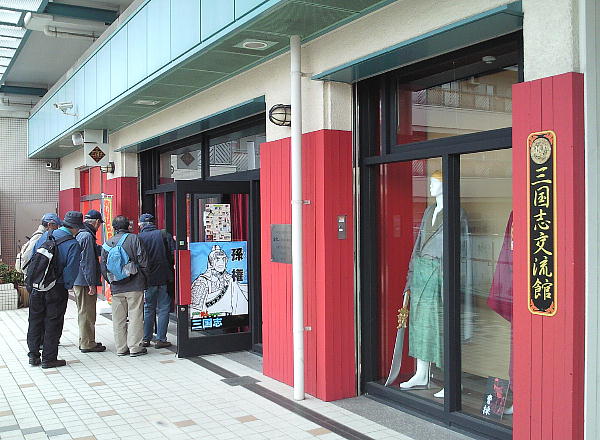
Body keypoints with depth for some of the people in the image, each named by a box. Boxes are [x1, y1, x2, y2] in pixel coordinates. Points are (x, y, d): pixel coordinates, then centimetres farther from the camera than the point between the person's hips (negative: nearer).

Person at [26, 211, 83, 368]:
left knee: (35, 321, 15)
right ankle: (49, 359, 11)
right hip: (57, 289, -5)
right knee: (52, 323, 6)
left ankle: (33, 355, 22)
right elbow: (71, 270, -17)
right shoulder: (73, 245, -14)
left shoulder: (45, 236, 4)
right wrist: (68, 286, -1)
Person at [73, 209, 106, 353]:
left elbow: (97, 250, 25)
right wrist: (92, 284, -19)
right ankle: (87, 344, 3)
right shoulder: (87, 236, -17)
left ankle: (85, 341, 27)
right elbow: (88, 262, -21)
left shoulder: (80, 235, 15)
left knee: (84, 312, 17)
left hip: (78, 281, 10)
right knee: (87, 313, -3)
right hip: (85, 282, -10)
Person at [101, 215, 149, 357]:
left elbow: (103, 267, 10)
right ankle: (135, 347, 3)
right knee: (135, 316, 1)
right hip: (135, 286, -4)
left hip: (116, 288, 4)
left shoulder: (107, 243, 8)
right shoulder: (133, 239, -5)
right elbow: (143, 261, -7)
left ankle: (121, 348, 15)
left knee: (118, 319, 10)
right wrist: (145, 278, 4)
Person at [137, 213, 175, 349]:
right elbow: (174, 253, -6)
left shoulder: (139, 238, -2)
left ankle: (146, 339, 16)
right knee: (163, 309, 5)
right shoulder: (164, 234, -2)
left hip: (148, 280, 1)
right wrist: (171, 269, 7)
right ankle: (160, 339, 4)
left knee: (148, 309, 13)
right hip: (164, 278, -1)